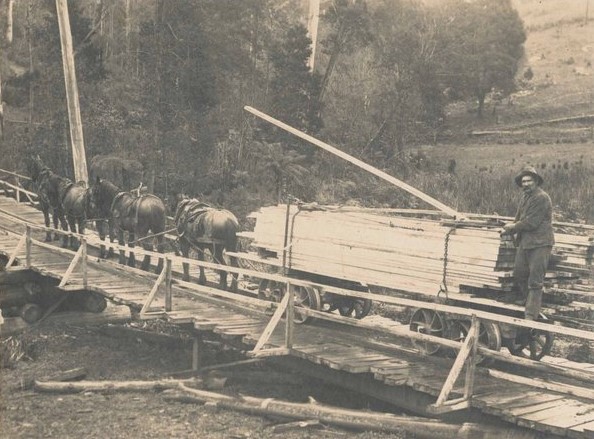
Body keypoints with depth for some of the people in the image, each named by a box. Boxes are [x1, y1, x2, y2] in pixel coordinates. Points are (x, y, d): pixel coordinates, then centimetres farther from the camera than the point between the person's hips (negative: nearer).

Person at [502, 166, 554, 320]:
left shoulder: (541, 197, -15)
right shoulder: (525, 197, 14)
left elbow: (531, 223, -18)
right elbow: (519, 218, 20)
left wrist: (513, 227, -4)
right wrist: (511, 228, 2)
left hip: (539, 244, -9)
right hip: (524, 242, 9)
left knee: (535, 281, -6)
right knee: (518, 275, 16)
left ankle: (531, 315, -5)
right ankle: (525, 298, 39)